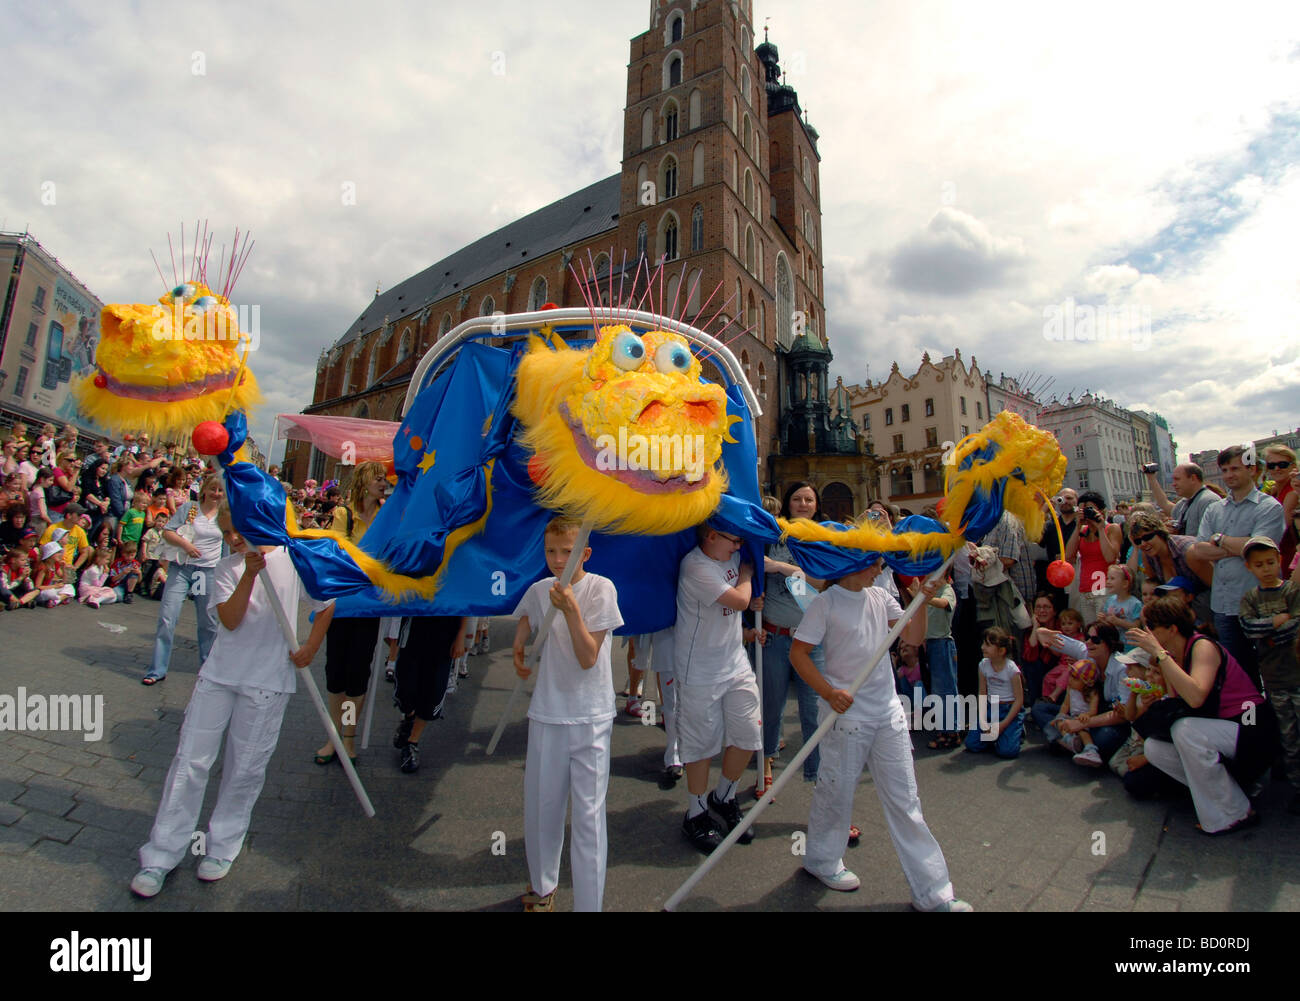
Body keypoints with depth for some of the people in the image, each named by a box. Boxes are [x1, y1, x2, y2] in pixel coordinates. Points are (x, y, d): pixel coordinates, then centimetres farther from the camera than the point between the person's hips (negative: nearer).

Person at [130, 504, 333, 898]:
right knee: (190, 761, 6)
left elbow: (327, 605, 5)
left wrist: (309, 649, 1)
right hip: (218, 674, 3)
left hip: (267, 682, -3)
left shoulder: (294, 560, -6)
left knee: (245, 768, 8)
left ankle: (222, 847, 26)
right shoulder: (226, 569, 3)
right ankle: (161, 855, 20)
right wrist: (249, 574, -21)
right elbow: (230, 620, -11)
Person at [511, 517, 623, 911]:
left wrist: (571, 609, -27)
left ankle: (588, 903, 17)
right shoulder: (538, 591, 1)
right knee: (539, 807, 15)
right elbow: (523, 628, 23)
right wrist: (519, 648, 2)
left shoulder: (601, 589, -11)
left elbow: (588, 658, -16)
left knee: (589, 813, 1)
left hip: (591, 717, -3)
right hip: (546, 713, 4)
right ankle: (541, 886, 39)